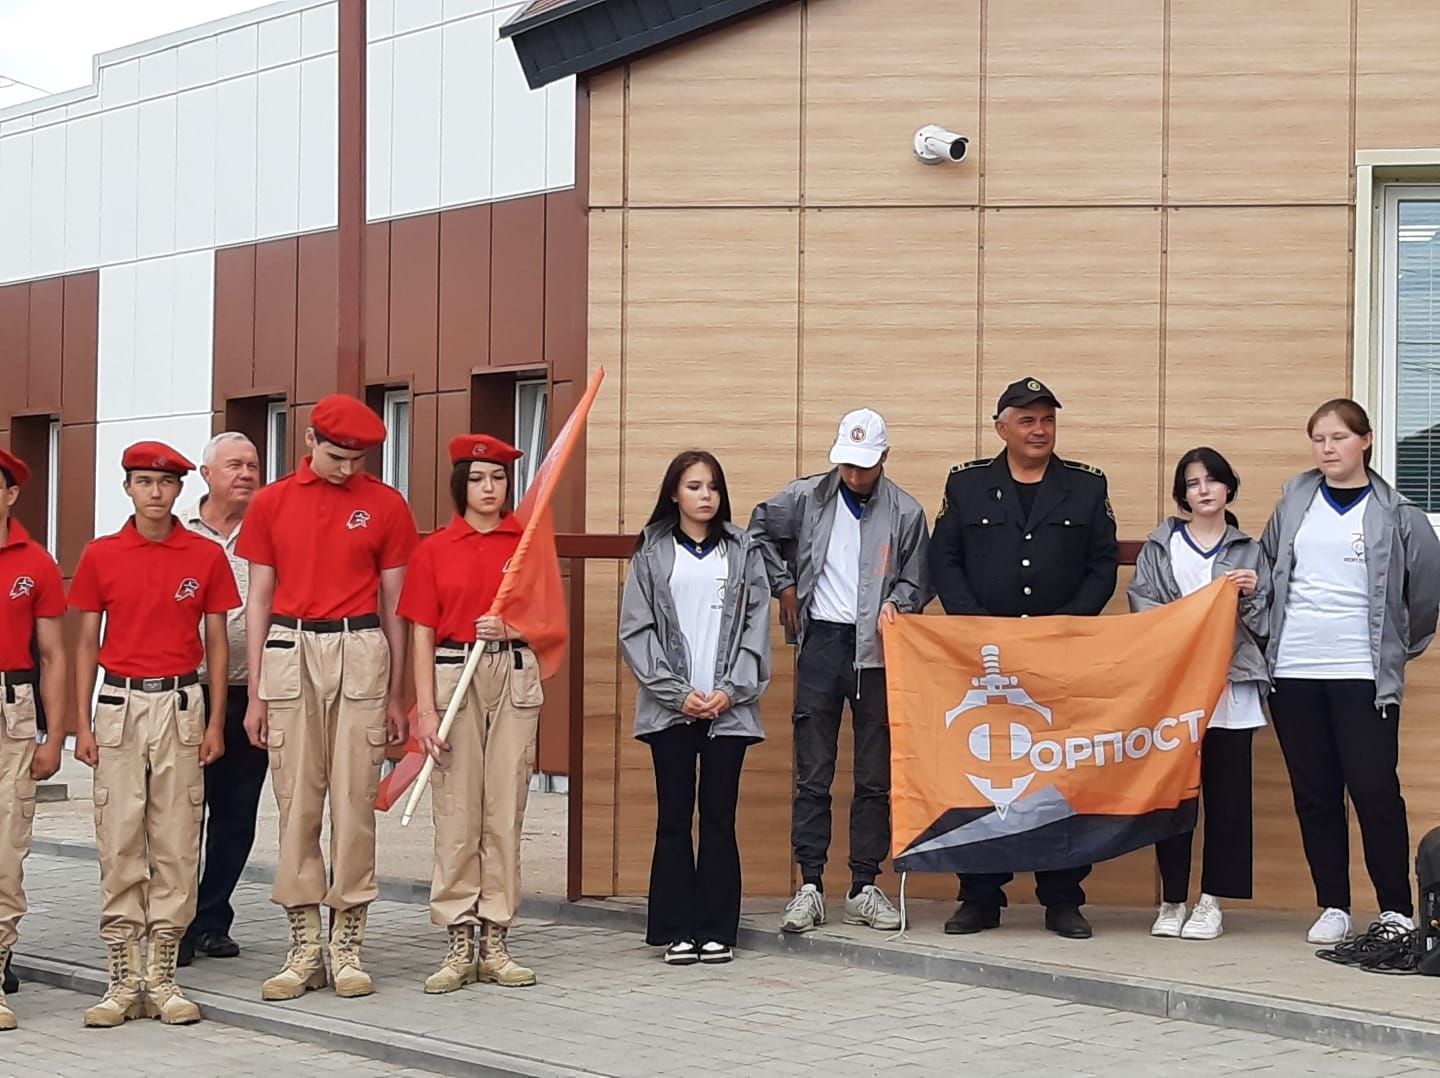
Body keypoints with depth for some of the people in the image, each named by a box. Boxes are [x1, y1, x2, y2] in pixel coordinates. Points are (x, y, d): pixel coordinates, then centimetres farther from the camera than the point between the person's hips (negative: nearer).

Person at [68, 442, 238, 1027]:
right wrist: (82, 723, 1)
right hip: (119, 704, 0)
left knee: (176, 842, 1)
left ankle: (164, 976, 9)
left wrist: (215, 722, 1)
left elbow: (216, 642, 6)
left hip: (181, 703, 0)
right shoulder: (101, 556, 4)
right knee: (118, 842, 0)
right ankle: (123, 978, 6)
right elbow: (87, 643, 7)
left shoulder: (206, 556, 3)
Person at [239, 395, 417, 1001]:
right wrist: (255, 694, 6)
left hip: (359, 654, -1)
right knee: (296, 802, 2)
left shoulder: (386, 506, 5)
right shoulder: (271, 503, 8)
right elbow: (259, 600, 10)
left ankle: (348, 944, 7)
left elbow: (393, 605, 9)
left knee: (354, 801, -1)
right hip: (288, 653, 1)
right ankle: (304, 946, 8)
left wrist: (396, 696, 7)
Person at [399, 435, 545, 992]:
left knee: (505, 814, 2)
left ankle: (495, 941, 9)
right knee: (456, 815, -1)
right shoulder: (434, 549, 4)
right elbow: (422, 633, 2)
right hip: (452, 675, -1)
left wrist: (510, 627, -11)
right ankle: (460, 944, 5)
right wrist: (425, 708, -6)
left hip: (514, 676, 1)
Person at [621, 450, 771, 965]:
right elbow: (636, 629, 1)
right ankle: (677, 929, 7)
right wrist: (676, 692, -7)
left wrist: (731, 690, -7)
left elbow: (756, 626, 5)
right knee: (674, 818, 1)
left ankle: (716, 930, 8)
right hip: (671, 707, 0)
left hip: (728, 707, 1)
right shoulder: (652, 552, 6)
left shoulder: (743, 551, 9)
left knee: (719, 817, 2)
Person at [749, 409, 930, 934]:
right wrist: (784, 584, 10)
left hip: (875, 649, 0)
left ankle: (864, 887, 12)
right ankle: (809, 886, 5)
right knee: (812, 773, 1)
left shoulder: (906, 513, 0)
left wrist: (897, 604, -13)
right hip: (820, 641, 0)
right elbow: (760, 531, 17)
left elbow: (916, 581, 7)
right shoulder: (806, 497, 2)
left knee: (875, 776, 4)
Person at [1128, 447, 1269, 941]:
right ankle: (1172, 901, 6)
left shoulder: (1249, 550, 14)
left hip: (1231, 687, 1)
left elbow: (1261, 621, 11)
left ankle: (1211, 903, 5)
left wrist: (1252, 594, -8)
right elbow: (1141, 606, 2)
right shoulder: (1160, 546, 11)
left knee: (1226, 792, -2)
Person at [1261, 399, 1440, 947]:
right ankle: (1332, 907, 13)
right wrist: (1270, 633, 11)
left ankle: (1396, 911, 4)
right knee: (1314, 794, 6)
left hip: (1363, 674, -3)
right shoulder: (1294, 501, 10)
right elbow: (1266, 568, 19)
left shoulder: (1395, 514, 1)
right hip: (1292, 671, 3)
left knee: (1374, 790, -5)